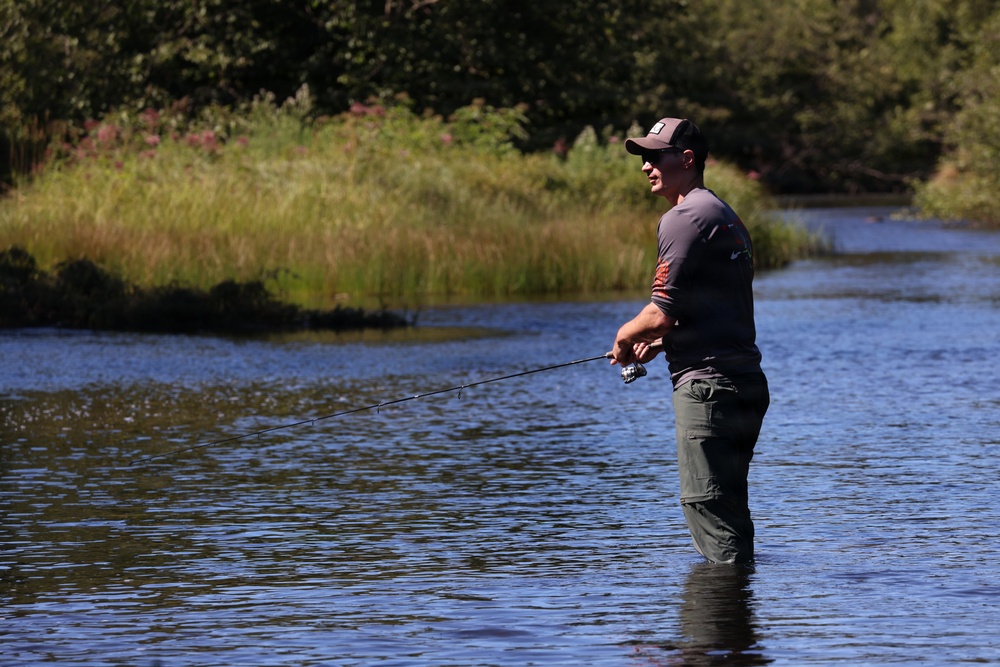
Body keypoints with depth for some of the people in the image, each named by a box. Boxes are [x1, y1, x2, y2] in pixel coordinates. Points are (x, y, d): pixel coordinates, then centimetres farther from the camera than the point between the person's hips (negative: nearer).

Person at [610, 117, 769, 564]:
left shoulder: (685, 217, -11)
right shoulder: (725, 216, 21)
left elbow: (661, 314, -16)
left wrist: (625, 336, 4)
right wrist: (658, 343, 21)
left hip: (706, 384, -10)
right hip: (745, 383, 10)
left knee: (710, 514, -9)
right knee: (730, 518, 15)